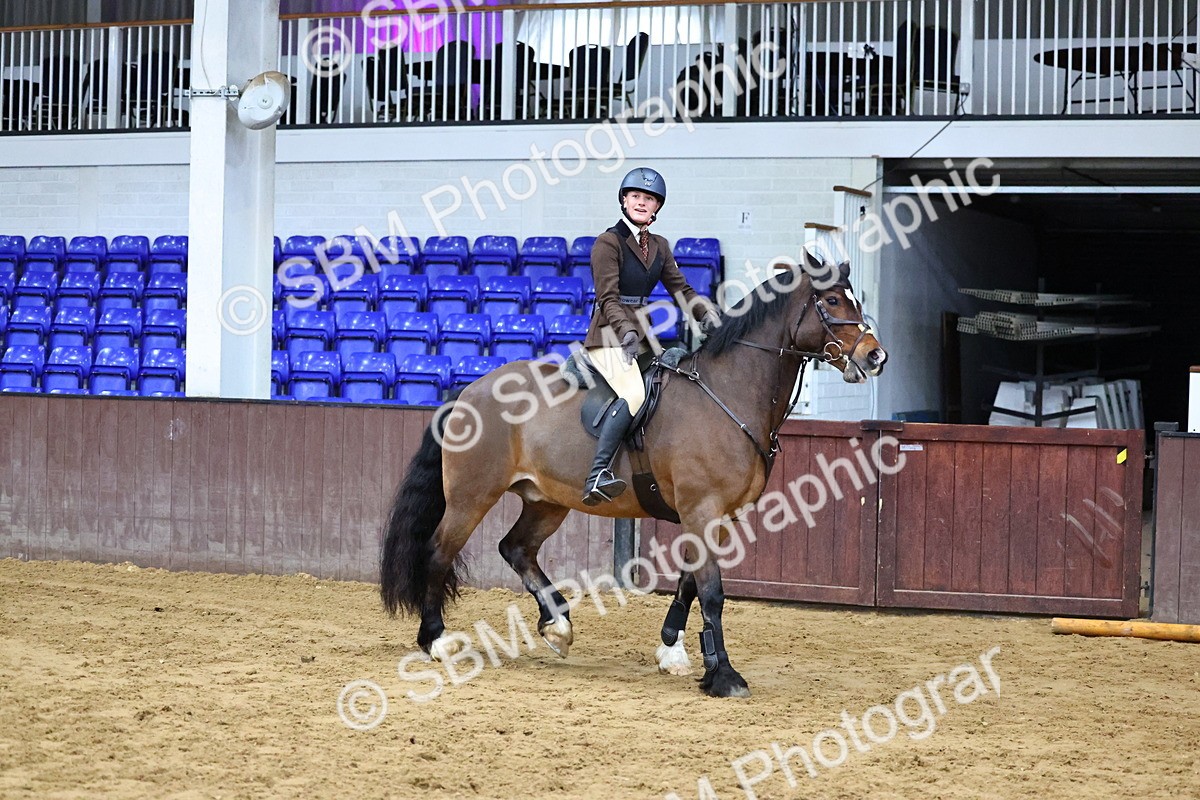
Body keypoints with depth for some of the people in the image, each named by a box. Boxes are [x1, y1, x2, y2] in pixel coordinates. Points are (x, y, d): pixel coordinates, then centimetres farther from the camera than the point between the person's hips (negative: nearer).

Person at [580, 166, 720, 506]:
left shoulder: (659, 247, 16)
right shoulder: (608, 242, -7)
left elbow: (681, 289, 16)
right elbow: (608, 299, -15)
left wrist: (706, 313, -4)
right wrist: (626, 332, -31)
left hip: (642, 337, 9)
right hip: (609, 337, -9)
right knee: (633, 393, -30)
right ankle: (598, 475, -37)